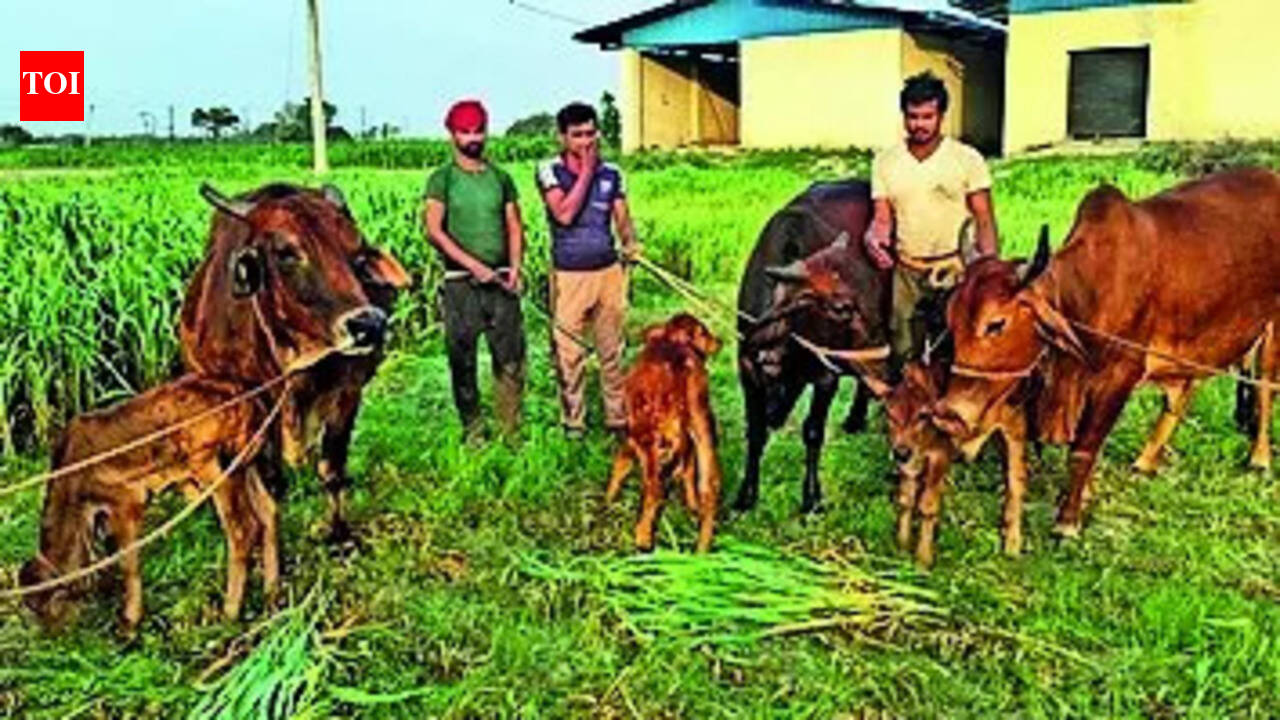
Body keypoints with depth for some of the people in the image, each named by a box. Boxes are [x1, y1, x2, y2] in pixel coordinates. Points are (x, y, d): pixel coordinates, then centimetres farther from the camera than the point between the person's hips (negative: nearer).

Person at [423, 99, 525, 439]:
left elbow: (515, 226, 14)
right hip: (461, 283, -3)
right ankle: (473, 430, 13)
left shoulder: (500, 177, 13)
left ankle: (510, 429, 9)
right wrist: (473, 265, -14)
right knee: (462, 360, 2)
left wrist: (515, 267, -2)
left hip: (501, 280, 3)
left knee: (511, 357, 0)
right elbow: (433, 230, -7)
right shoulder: (442, 179, 2)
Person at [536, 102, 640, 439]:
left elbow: (622, 218, 8)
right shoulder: (550, 171, -3)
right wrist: (586, 171, -13)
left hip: (609, 272, 3)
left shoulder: (611, 173, 7)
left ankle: (618, 417, 20)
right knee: (569, 352, 2)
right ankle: (573, 421, 15)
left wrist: (630, 243, -13)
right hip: (569, 276, -3)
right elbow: (564, 214, -17)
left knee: (612, 349, 9)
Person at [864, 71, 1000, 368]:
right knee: (904, 353, 8)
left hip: (956, 269, -2)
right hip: (906, 271, 3)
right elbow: (883, 218, 7)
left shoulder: (968, 159, 0)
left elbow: (985, 221, -1)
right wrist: (874, 238, -16)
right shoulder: (885, 161, 7)